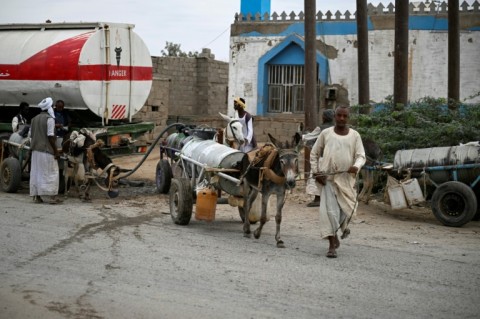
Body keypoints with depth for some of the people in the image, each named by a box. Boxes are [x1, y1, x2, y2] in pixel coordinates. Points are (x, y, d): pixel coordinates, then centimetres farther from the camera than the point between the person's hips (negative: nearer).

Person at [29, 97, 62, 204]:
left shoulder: (34, 119, 13)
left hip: (36, 150, 8)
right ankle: (51, 197, -3)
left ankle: (37, 196, 11)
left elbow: (31, 135, 14)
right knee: (50, 173, -2)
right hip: (47, 150, -7)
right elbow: (50, 136, -16)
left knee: (36, 172, 9)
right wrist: (56, 151, -13)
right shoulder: (49, 119, -11)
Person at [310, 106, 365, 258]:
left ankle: (342, 226, 45)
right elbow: (314, 153, 10)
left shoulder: (354, 135, 4)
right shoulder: (326, 133, 3)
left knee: (347, 208, 8)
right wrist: (316, 172, -1)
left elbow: (361, 155, 0)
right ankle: (332, 245, -5)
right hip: (328, 178, -1)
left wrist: (356, 166, -22)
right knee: (330, 210, -9)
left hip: (346, 178, 1)